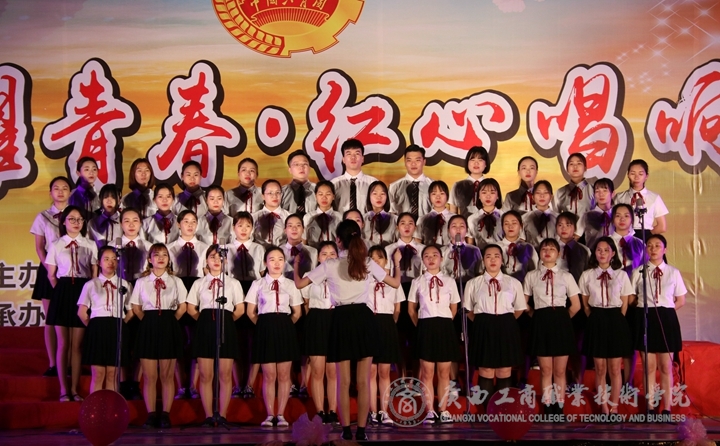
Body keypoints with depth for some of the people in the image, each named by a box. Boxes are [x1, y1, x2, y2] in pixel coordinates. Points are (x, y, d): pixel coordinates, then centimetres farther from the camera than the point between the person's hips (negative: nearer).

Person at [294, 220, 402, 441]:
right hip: (364, 318, 1)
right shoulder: (368, 263, 3)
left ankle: (346, 430, 7)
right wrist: (397, 262, 30)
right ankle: (361, 430, 6)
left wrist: (296, 265, 21)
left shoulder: (330, 265, -2)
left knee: (343, 381, 6)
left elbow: (300, 284, 2)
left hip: (342, 319, -1)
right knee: (364, 381, 5)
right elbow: (395, 283, 12)